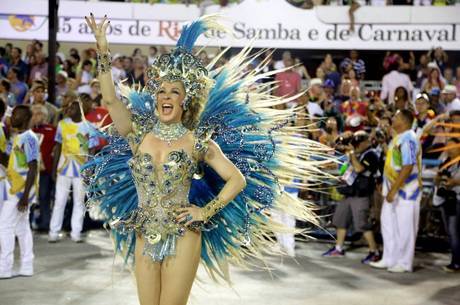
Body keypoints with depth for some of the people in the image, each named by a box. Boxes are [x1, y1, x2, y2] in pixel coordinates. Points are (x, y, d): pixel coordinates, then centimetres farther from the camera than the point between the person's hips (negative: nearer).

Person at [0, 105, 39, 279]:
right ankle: (26, 268, 16)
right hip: (15, 190, 9)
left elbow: (33, 169, -21)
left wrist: (25, 195, -24)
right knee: (22, 227, 11)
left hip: (21, 192, -9)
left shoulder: (29, 138, -16)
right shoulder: (17, 138, 14)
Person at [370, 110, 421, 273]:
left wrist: (393, 190, -24)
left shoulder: (408, 140, -18)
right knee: (388, 223, 13)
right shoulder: (398, 138, 13)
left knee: (404, 227, -1)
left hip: (406, 191, -10)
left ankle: (405, 263, 8)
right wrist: (386, 186, 20)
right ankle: (389, 259, 22)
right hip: (394, 190, 10)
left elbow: (407, 167, -24)